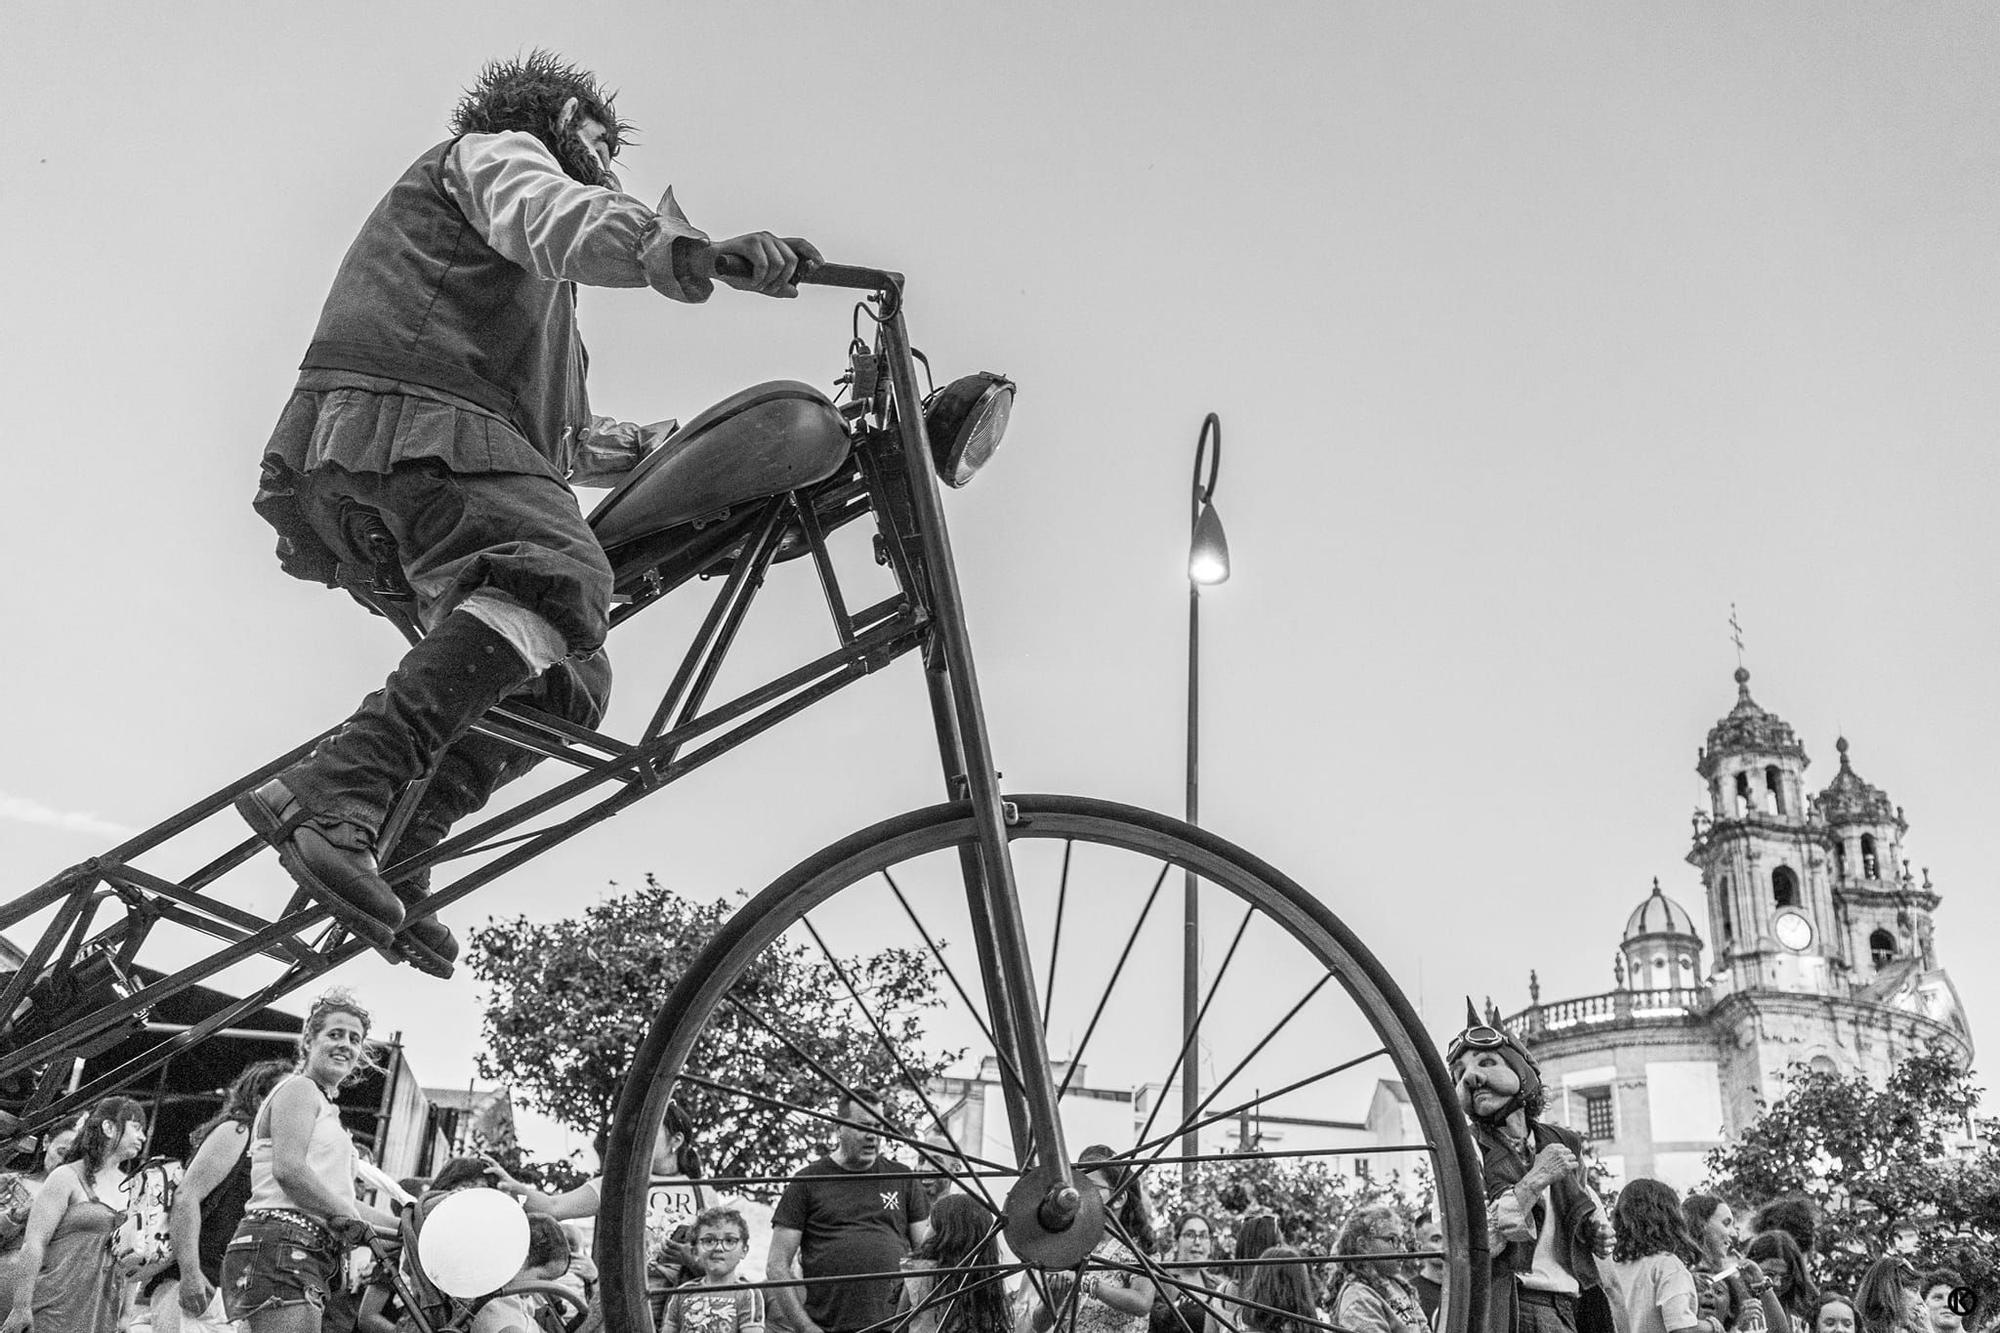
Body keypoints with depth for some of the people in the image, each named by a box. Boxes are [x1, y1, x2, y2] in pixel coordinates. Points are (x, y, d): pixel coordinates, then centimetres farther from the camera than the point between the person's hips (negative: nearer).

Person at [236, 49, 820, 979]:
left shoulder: (534, 290, 44)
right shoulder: (495, 151, 18)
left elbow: (560, 438, 44)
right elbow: (553, 217, -10)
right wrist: (683, 247, -29)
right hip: (407, 420, -9)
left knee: (567, 678, 0)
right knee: (564, 578, -33)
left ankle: (385, 865, -9)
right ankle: (328, 797, -44)